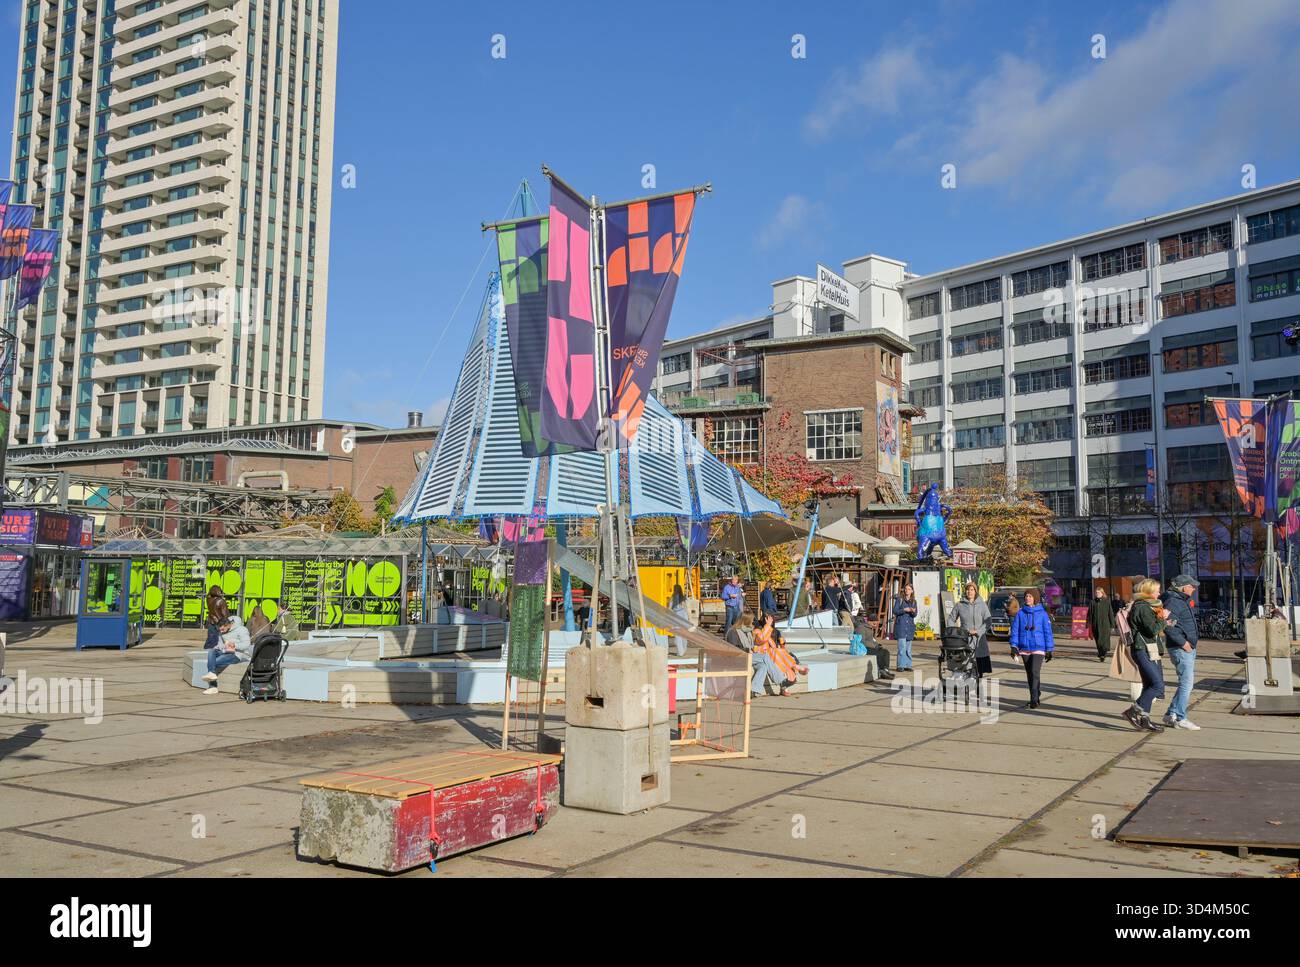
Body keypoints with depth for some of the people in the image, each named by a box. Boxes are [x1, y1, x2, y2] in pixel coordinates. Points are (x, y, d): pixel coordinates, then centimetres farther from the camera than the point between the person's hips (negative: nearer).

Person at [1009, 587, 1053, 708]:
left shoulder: (1042, 613, -1)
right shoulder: (1020, 613, 5)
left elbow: (1048, 632, 1)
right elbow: (1015, 630, 4)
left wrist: (1049, 650, 1)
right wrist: (1014, 646, -5)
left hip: (1038, 648, -4)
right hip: (1024, 649, 4)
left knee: (1035, 672, -16)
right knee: (1029, 675, 10)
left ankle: (1034, 699, -15)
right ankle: (1036, 697, 23)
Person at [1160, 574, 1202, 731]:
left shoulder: (1184, 600, 15)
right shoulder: (1173, 602, -16)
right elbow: (1167, 625, -26)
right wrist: (1182, 642, -22)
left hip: (1189, 647, 10)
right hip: (1180, 648, -10)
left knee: (1188, 682, 14)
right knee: (1186, 683, -8)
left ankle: (1171, 714, 19)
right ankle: (1180, 718, -2)